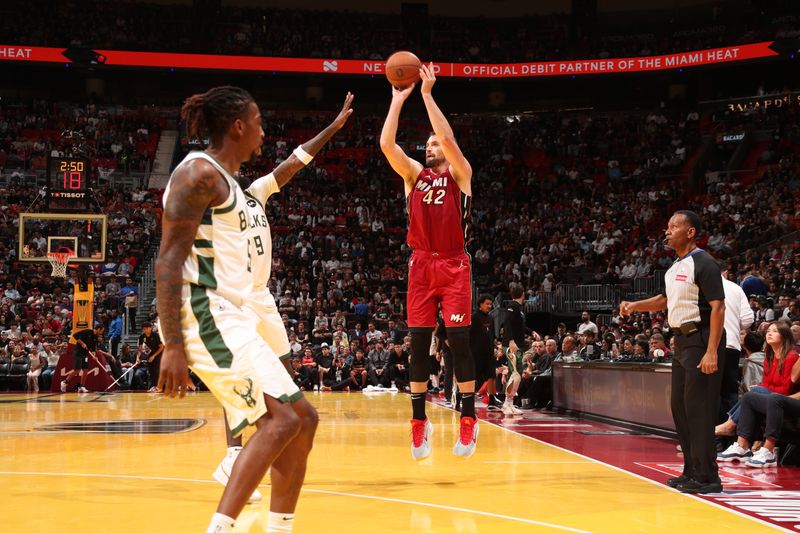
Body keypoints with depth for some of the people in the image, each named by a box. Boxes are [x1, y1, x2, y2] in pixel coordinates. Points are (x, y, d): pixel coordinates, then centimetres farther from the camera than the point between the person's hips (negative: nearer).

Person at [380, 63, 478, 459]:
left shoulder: (460, 174, 4)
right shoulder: (414, 174, 13)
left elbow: (448, 137, -14)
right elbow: (386, 144, -2)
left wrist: (427, 94, -13)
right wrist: (399, 99, -5)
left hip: (454, 266, -3)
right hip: (421, 265, 4)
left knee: (459, 340, -7)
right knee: (418, 344, 2)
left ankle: (469, 420, -2)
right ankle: (419, 422, 8)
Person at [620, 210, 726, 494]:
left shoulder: (703, 263, -13)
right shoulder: (675, 267, 14)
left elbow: (718, 307, -19)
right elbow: (665, 300, 30)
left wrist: (711, 352, -25)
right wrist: (635, 306, 13)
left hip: (701, 340, -9)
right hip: (682, 341, 9)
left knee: (698, 407, -9)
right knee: (680, 406, 11)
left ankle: (707, 477, -5)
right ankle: (691, 470, 20)